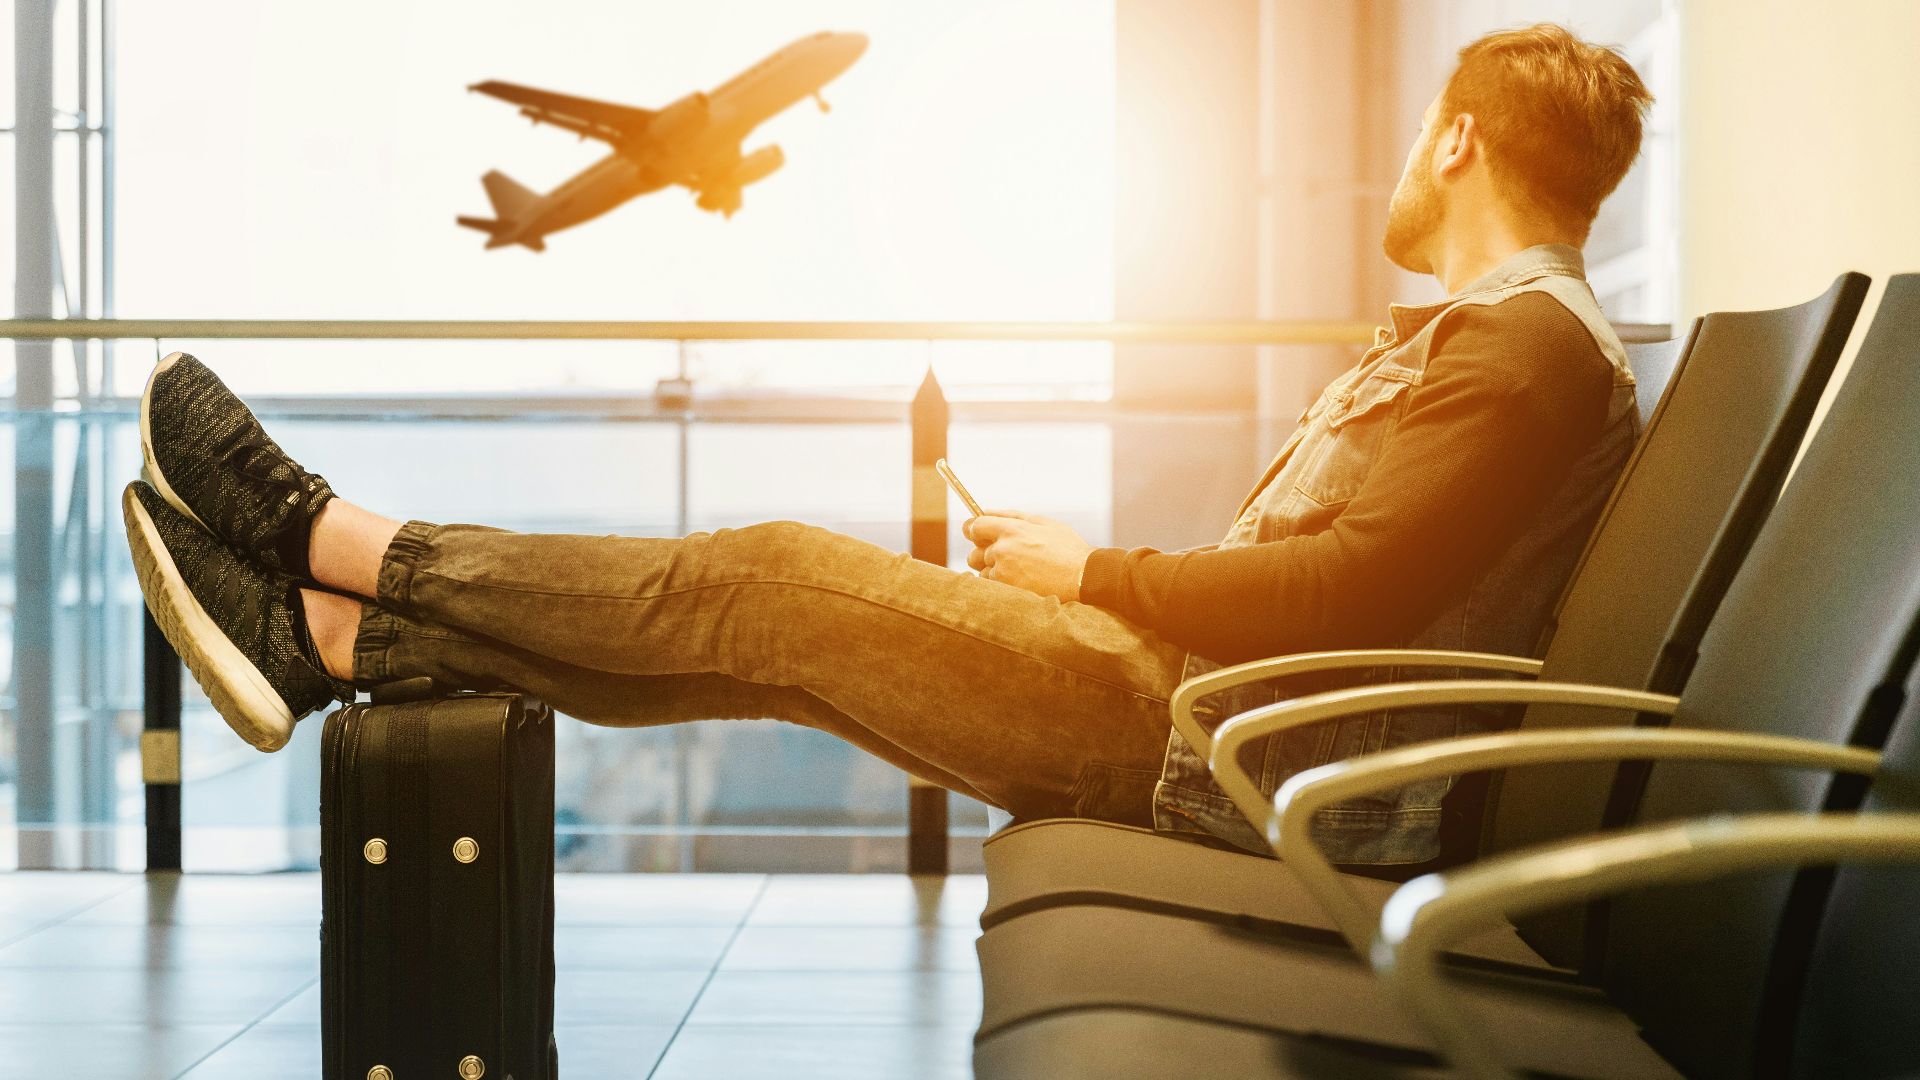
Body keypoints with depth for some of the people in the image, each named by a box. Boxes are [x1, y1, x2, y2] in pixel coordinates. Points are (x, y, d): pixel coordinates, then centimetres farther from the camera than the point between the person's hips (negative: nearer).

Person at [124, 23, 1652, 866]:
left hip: (1231, 752, -9)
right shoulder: (1470, 335, 23)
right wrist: (1079, 574, 11)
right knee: (769, 621, 2)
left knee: (776, 582, -10)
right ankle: (332, 637, 6)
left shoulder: (1532, 346, -11)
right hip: (1200, 701, 9)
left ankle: (329, 536, 2)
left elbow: (1353, 592, -23)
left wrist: (1094, 573, -12)